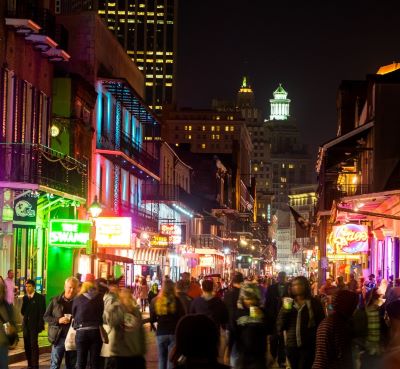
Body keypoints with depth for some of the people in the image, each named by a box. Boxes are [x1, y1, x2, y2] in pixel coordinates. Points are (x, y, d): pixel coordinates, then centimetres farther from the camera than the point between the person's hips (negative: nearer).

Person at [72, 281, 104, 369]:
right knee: (95, 362, 4)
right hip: (96, 331, 1)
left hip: (81, 332, -1)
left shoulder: (77, 299, 3)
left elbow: (73, 315, 11)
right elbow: (102, 313, 9)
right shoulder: (100, 298, 4)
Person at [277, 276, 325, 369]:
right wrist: (285, 311, -11)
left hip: (308, 346, -4)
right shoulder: (288, 304, 8)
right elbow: (280, 327, 3)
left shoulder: (314, 303, 0)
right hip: (291, 346, 4)